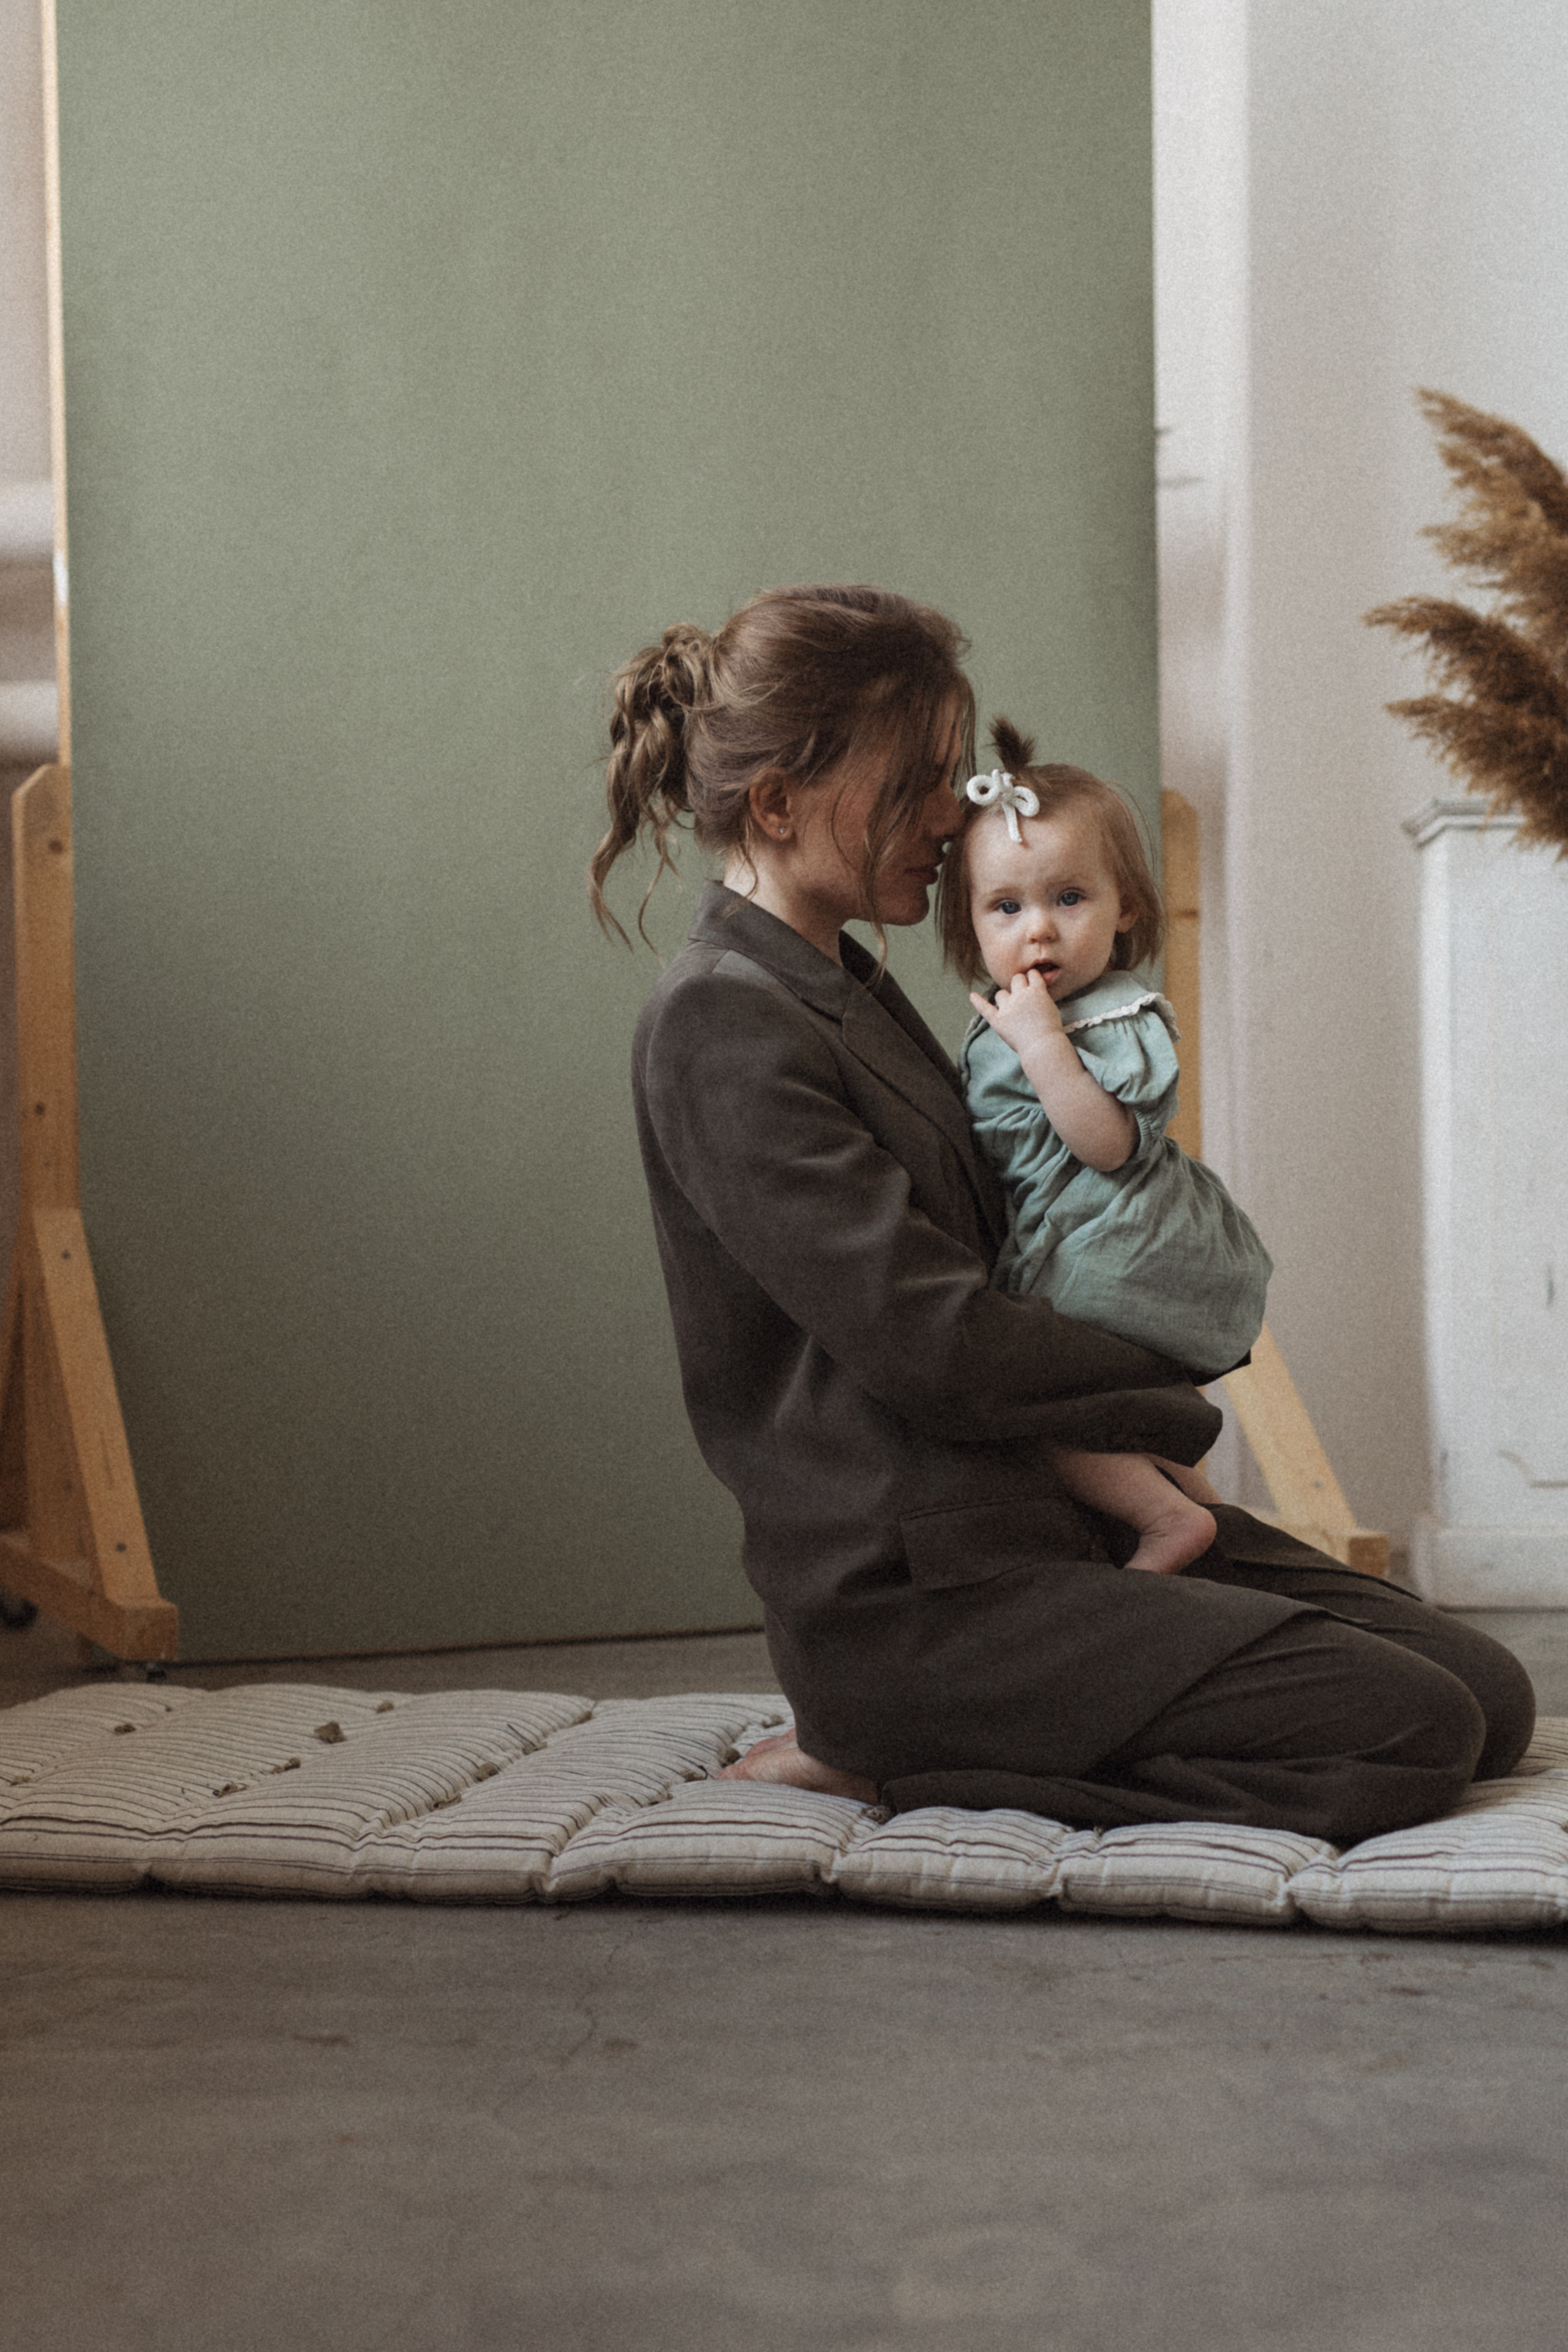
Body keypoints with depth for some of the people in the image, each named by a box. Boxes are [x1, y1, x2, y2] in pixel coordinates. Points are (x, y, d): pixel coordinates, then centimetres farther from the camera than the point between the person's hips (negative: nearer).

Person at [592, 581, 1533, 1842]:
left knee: (1493, 1697, 2)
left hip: (1060, 1520, 10)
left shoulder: (850, 985, 17)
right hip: (913, 1596, -10)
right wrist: (1175, 1402, -6)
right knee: (1412, 1733, -17)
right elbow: (935, 1347, -19)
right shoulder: (722, 1023, -14)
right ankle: (896, 1749, -7)